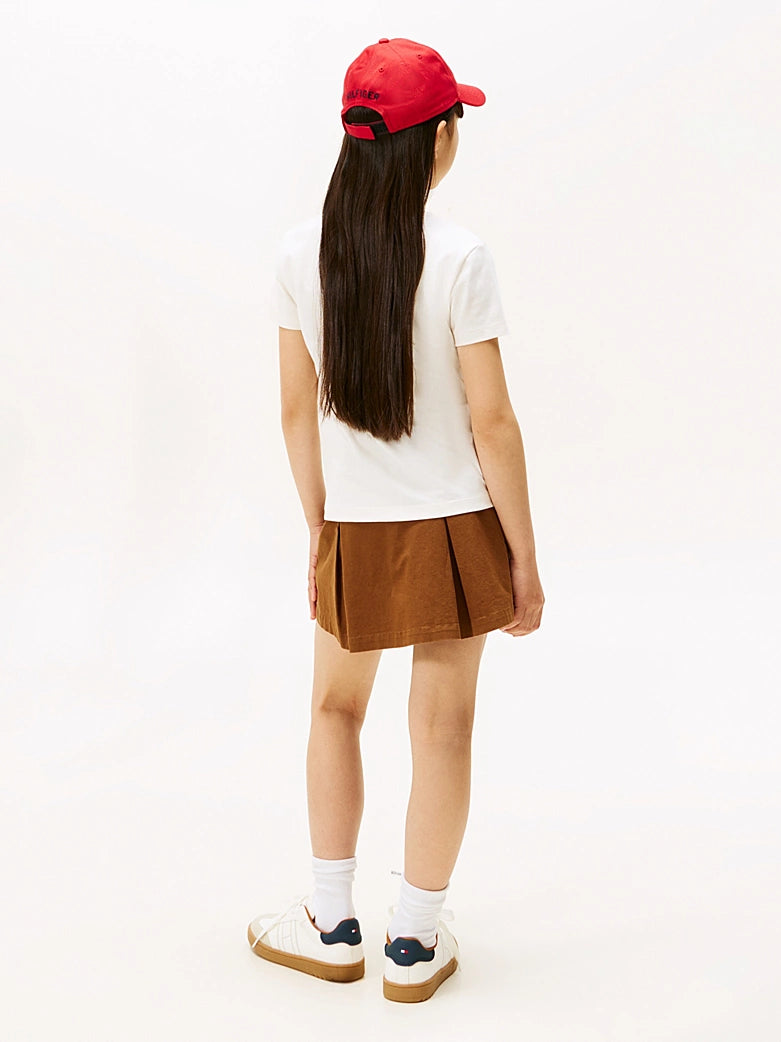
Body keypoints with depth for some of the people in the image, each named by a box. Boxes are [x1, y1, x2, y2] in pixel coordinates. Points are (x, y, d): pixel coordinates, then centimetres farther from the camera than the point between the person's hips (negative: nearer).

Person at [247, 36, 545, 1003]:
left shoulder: (301, 251, -4)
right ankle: (415, 943, 26)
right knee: (442, 726, 12)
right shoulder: (459, 257, -15)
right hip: (453, 526, -2)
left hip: (355, 532, 3)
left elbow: (298, 409, 1)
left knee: (337, 709, 22)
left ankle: (332, 926, 33)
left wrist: (318, 524, 13)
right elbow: (491, 421, -13)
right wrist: (524, 559, -4)